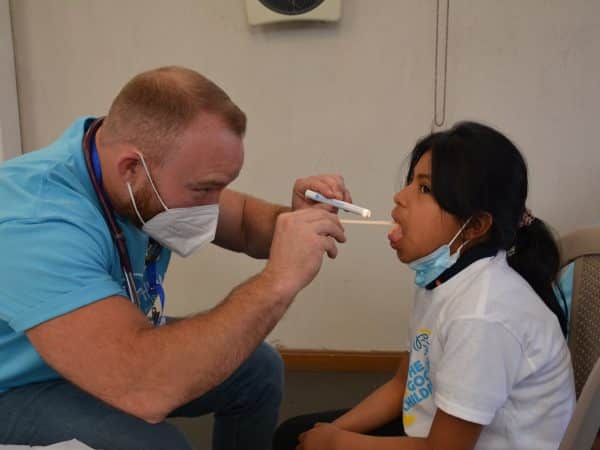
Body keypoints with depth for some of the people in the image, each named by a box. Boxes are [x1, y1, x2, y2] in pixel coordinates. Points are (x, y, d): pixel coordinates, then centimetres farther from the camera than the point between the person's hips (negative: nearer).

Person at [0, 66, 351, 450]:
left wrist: (295, 220, -22)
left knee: (259, 368, 3)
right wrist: (279, 280, -42)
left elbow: (244, 222, 0)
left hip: (118, 352, 7)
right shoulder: (35, 224, -38)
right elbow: (143, 389, -47)